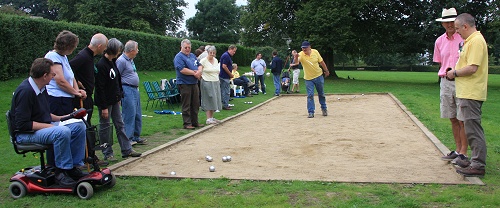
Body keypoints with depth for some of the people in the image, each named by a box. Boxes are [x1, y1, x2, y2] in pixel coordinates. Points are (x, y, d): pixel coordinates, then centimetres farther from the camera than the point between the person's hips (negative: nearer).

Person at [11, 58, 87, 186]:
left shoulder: (42, 88, 9)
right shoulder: (25, 91, -22)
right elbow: (22, 124, -25)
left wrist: (62, 118, 9)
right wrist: (49, 126, -22)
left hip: (43, 126, 10)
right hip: (26, 134, -10)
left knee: (79, 126, -5)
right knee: (62, 132, -34)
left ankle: (73, 167, 0)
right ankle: (61, 172, -19)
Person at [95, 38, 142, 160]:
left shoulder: (113, 62, 8)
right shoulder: (101, 65, -19)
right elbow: (100, 88, -20)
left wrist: (119, 97, 14)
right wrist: (104, 107, -20)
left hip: (114, 101, 9)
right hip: (105, 102, -9)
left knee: (120, 124, 12)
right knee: (105, 127, 3)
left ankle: (127, 150, 19)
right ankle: (108, 154, 13)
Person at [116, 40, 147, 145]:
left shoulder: (131, 60, 16)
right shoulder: (121, 61, -14)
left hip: (135, 89, 10)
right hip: (127, 90, -10)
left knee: (137, 115, 12)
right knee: (130, 115, -8)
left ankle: (136, 137, 21)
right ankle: (128, 139, -2)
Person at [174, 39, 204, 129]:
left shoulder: (192, 55, 16)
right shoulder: (179, 57, -9)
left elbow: (200, 65, 15)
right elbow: (182, 70, -20)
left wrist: (199, 71, -8)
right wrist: (194, 73, -12)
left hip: (194, 83, 8)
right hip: (185, 84, -8)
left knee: (196, 104, 12)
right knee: (186, 105, -2)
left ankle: (195, 122, 22)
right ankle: (187, 123, 4)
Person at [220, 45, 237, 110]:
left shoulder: (226, 55, 16)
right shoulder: (226, 56, -16)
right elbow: (224, 66, -22)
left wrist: (230, 74, 15)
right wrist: (230, 74, -14)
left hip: (223, 76, 10)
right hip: (225, 77, -10)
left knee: (223, 91, 13)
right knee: (226, 92, -5)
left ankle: (223, 104, 19)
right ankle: (225, 105, 0)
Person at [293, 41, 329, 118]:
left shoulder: (315, 52, -11)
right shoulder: (301, 55, -18)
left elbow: (321, 62, 3)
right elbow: (296, 62, -39)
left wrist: (326, 71, 12)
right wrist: (296, 58, -61)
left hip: (319, 76, 2)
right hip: (308, 78, -2)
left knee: (321, 94, 15)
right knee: (310, 95, -6)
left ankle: (324, 108, 34)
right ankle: (311, 112, 1)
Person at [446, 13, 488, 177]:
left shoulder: (476, 41, -16)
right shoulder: (471, 40, 17)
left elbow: (472, 68, -23)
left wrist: (455, 73, -9)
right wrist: (455, 73, 10)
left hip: (471, 94, -11)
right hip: (468, 92, 11)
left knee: (473, 129, -6)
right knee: (472, 128, 17)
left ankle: (478, 166, -1)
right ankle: (475, 160, 27)